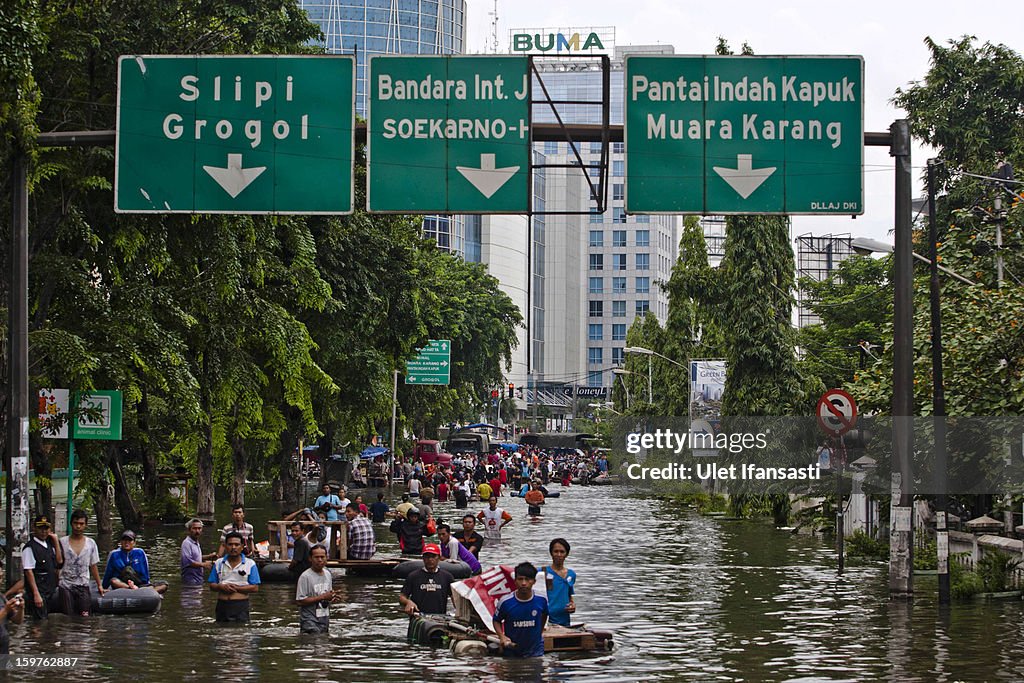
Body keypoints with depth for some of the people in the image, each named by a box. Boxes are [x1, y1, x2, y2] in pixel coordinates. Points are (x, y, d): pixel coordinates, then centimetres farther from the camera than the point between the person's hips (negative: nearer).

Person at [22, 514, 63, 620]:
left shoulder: (49, 545, 11)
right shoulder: (29, 547, -13)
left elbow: (59, 561, 14)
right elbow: (28, 571, -16)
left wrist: (56, 541, 5)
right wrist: (36, 594, -21)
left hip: (51, 590, 8)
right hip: (38, 590, -8)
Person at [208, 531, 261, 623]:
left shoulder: (250, 564, 1)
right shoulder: (219, 564, 12)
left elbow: (255, 588, -5)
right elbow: (212, 586, 11)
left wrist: (236, 588, -13)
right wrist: (222, 587, -12)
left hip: (241, 606, -3)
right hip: (222, 605, 3)